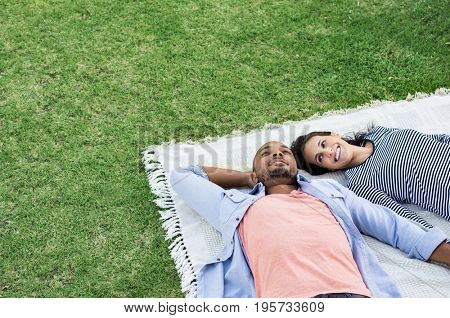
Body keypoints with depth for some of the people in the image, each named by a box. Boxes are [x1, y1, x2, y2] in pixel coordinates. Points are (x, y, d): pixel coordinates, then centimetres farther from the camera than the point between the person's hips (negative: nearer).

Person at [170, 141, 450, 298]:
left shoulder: (329, 192, 31)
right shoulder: (238, 206, 28)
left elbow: (394, 226, 28)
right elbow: (181, 176, 40)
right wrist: (248, 178, 38)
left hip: (352, 293, 2)